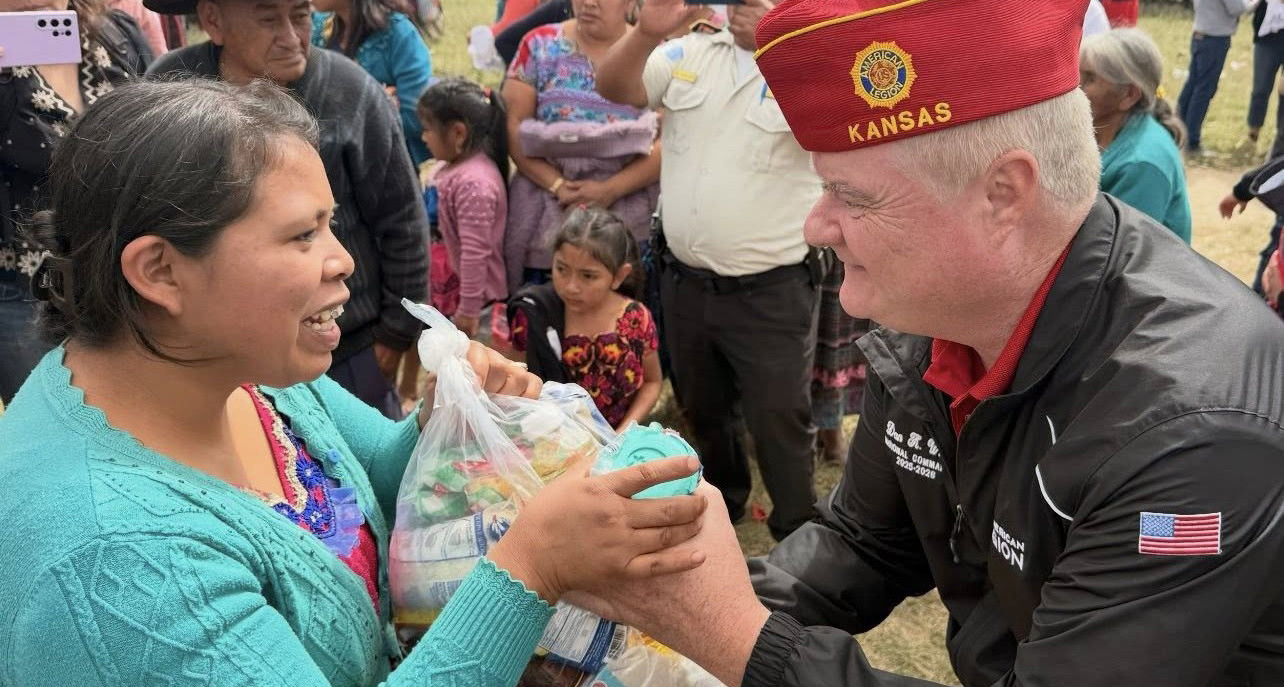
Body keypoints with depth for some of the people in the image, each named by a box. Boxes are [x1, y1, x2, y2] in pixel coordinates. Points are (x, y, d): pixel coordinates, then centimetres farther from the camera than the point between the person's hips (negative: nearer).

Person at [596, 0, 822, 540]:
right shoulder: (691, 54, 4)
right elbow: (614, 88, -2)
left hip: (770, 291, -5)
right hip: (685, 281, 5)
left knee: (778, 422, 4)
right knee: (702, 412, 24)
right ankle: (720, 504, 48)